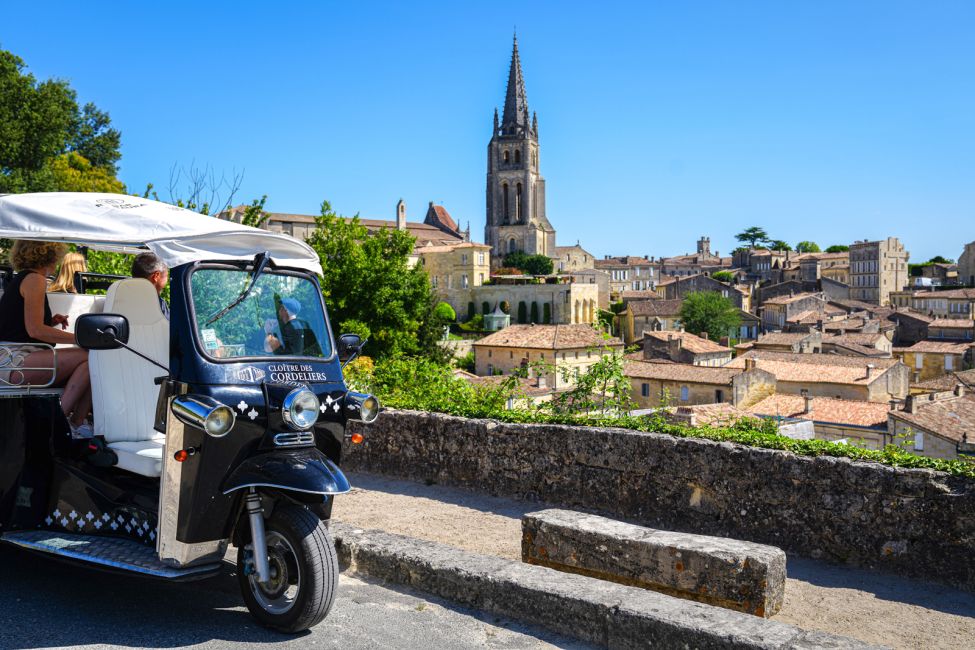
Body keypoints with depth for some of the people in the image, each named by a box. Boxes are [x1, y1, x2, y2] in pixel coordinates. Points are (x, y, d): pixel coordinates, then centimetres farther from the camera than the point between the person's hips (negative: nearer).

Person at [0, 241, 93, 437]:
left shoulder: (20, 279, 25)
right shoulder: (34, 279, -6)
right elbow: (34, 330, -16)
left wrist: (51, 322, 13)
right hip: (17, 360, -10)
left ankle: (77, 424, -14)